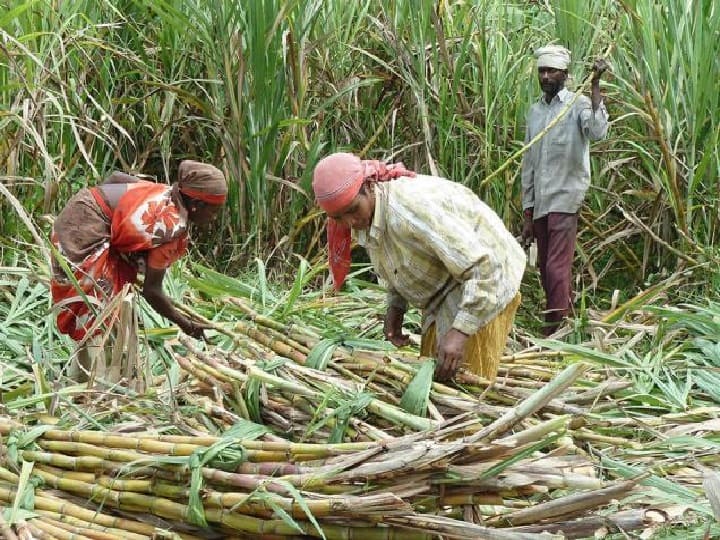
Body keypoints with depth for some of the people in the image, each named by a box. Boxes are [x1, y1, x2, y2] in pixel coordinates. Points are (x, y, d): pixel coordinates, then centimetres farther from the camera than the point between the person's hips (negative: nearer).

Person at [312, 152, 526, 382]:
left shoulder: (411, 207, -34)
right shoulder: (364, 218, -5)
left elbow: (483, 266, -34)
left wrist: (460, 331, -37)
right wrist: (396, 306, 1)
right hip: (443, 294, 9)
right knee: (432, 375, 11)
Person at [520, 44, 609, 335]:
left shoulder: (578, 104, -4)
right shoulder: (535, 111, 14)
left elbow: (597, 131, -28)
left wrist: (595, 84, -27)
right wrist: (527, 215, 14)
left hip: (565, 199, -7)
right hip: (539, 203, 7)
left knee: (557, 269, -11)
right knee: (546, 269, 9)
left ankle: (555, 330, -6)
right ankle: (564, 318, 19)